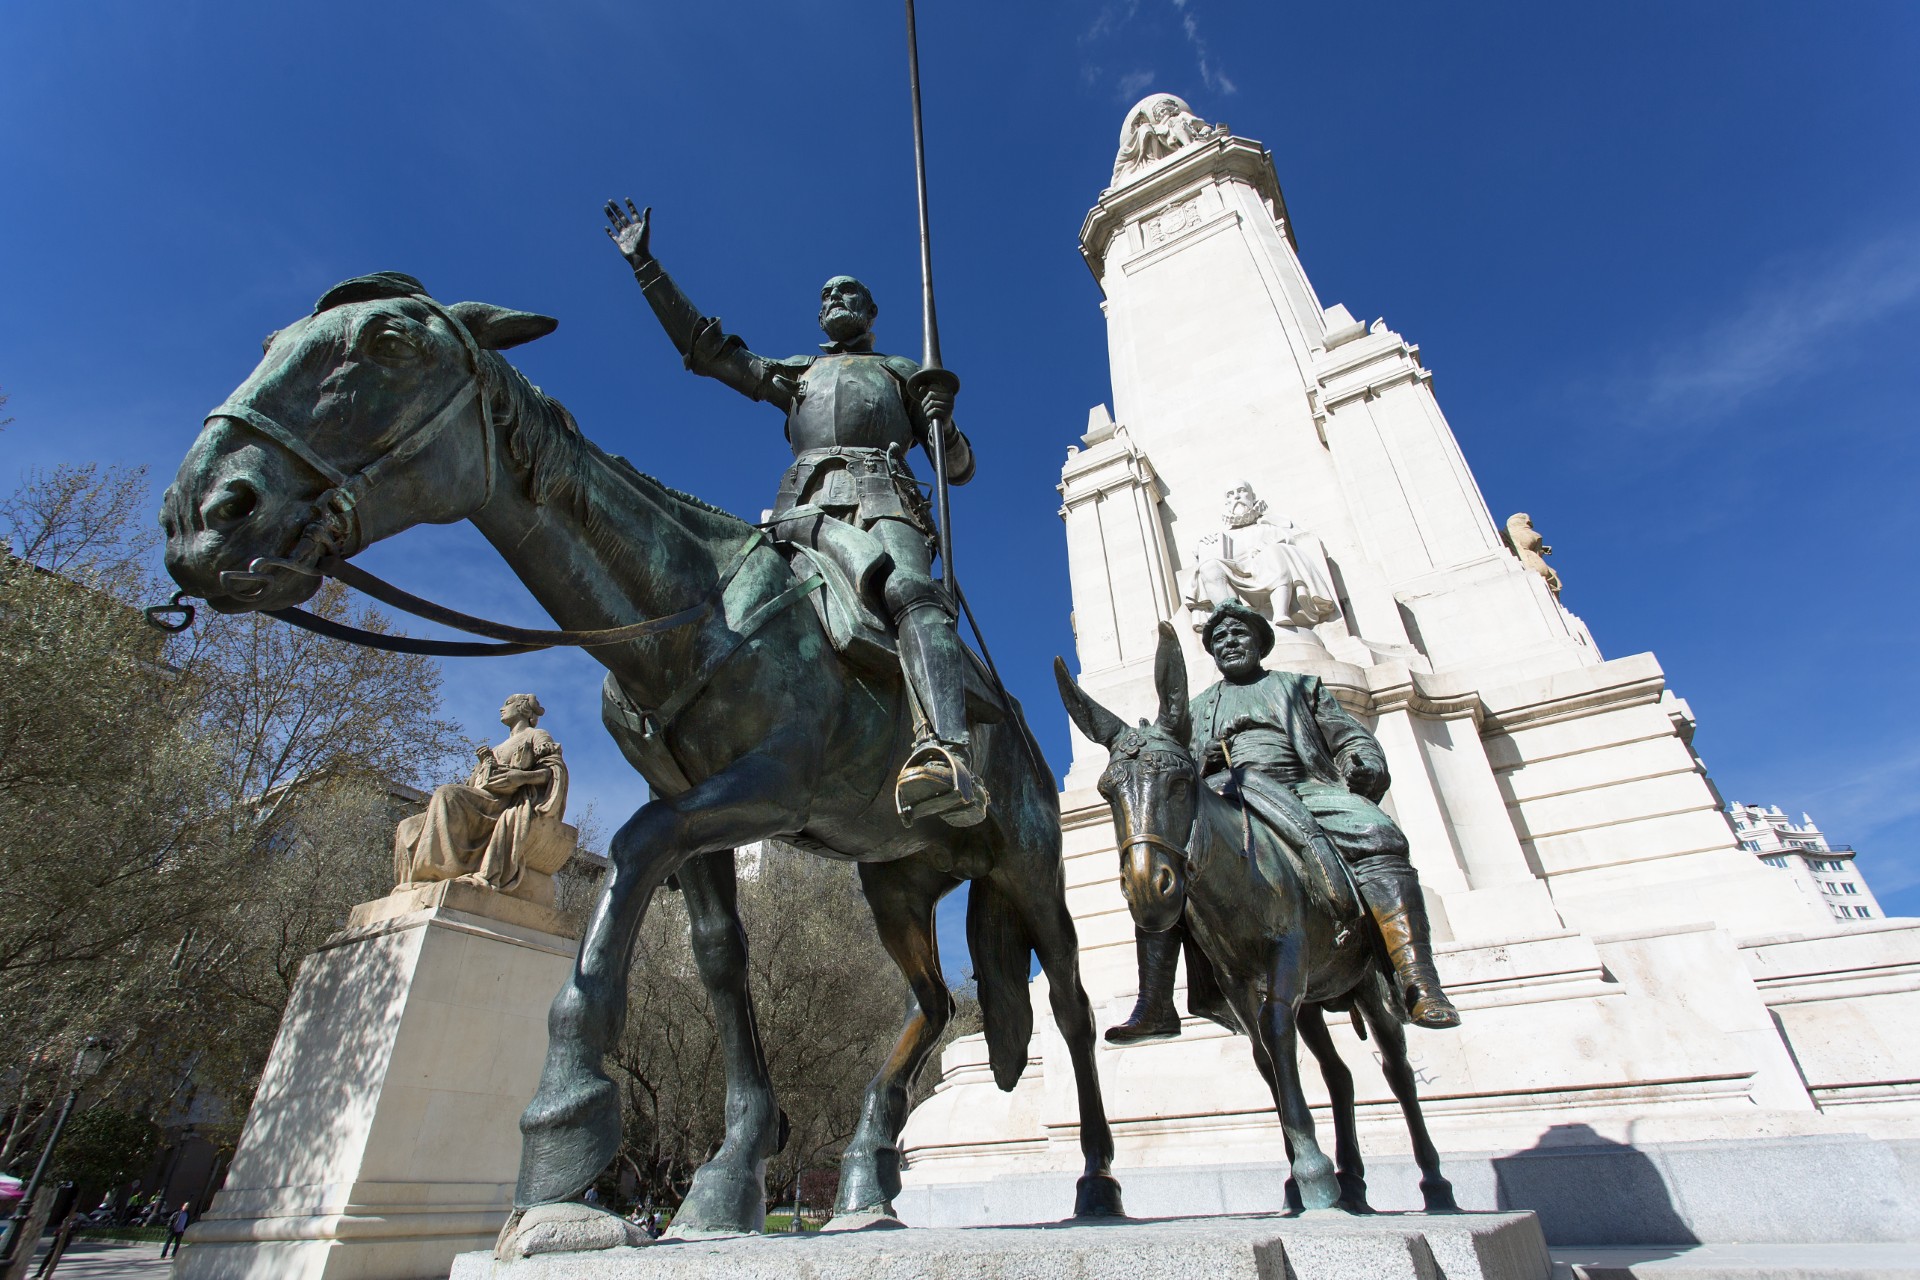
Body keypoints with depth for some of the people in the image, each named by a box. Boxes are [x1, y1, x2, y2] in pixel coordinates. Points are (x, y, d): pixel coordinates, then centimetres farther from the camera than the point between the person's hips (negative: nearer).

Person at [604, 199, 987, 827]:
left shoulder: (904, 372, 34)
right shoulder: (794, 373, 40)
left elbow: (960, 469, 26)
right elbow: (705, 348, 36)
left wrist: (943, 423, 4)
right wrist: (645, 264, 36)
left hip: (884, 495, -2)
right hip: (808, 502, 2)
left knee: (915, 592, -35)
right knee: (874, 564, -38)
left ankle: (950, 755, -57)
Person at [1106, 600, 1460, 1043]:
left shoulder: (1301, 686, 26)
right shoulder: (1198, 707, 30)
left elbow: (1350, 737, 16)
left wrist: (1365, 762, -8)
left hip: (1306, 787, 0)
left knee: (1378, 836, -32)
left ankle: (1418, 985, -34)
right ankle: (1155, 1006, -28)